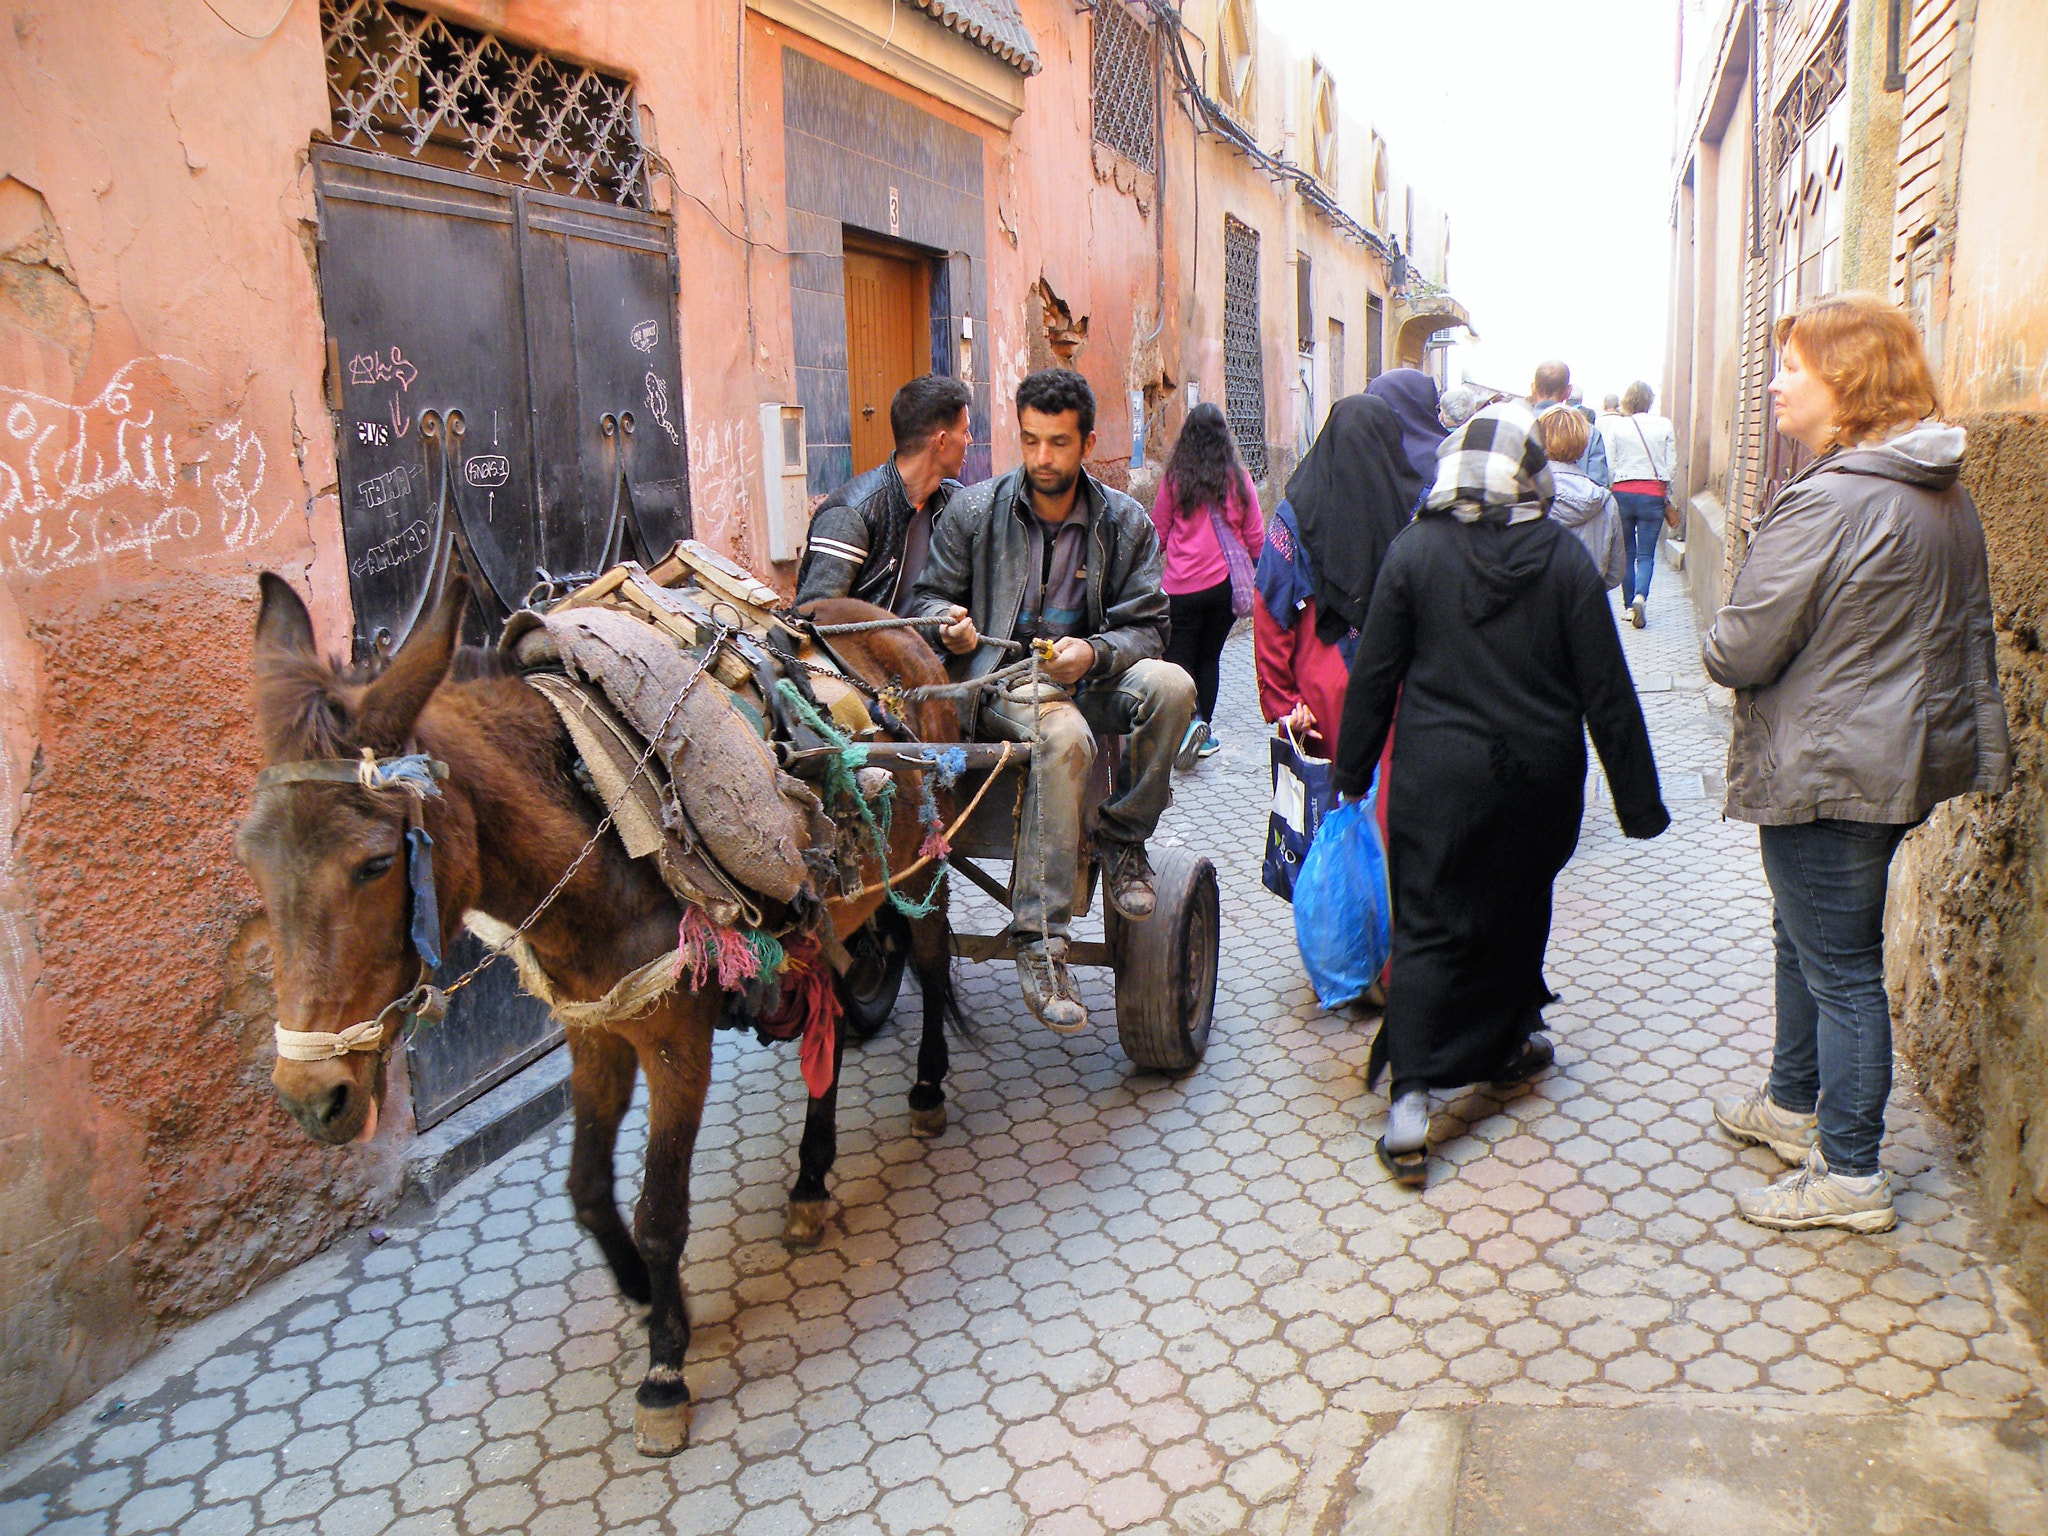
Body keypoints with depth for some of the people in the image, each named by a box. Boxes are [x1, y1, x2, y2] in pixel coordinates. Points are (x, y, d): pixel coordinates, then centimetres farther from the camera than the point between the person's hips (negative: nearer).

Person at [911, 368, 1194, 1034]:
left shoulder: (1126, 522, 5)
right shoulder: (974, 510, 4)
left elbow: (1146, 628, 1)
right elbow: (928, 597, 11)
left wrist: (1094, 653, -21)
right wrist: (950, 622, -14)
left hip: (1089, 679, 3)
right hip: (1000, 681, -2)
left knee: (1170, 685, -30)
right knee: (1064, 735, -38)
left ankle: (1122, 838, -9)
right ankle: (1039, 939, -34)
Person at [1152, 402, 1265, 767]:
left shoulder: (1174, 478, -8)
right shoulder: (1239, 480, -3)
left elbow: (1158, 534, 3)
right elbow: (1256, 538, 4)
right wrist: (1249, 570, 22)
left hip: (1183, 586, -3)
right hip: (1227, 583, 3)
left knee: (1179, 656, 4)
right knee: (1209, 655, 16)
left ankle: (1190, 719, -19)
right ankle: (1204, 732, 18)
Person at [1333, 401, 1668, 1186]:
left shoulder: (1415, 549, -7)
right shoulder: (1564, 556, -5)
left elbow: (1374, 673, -3)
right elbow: (1606, 689, -3)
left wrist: (1352, 771, 8)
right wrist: (1638, 799, 4)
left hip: (1437, 775, -1)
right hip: (1540, 776, 2)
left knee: (1428, 929, 1)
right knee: (1518, 909, 21)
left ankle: (1409, 1102, -9)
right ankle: (1507, 1043, 40)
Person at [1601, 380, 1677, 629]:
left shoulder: (1614, 426, -4)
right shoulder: (1664, 426, 0)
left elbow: (1608, 465, -5)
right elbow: (1671, 466, 3)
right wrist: (1668, 498, 14)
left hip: (1622, 493, 0)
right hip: (1653, 494, 0)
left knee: (1627, 553, 11)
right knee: (1646, 554, 2)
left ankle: (1629, 605, 13)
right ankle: (1640, 596, -23)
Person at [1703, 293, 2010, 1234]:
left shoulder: (1826, 503, -24)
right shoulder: (1948, 495, 7)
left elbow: (1740, 651, -21)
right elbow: (1974, 630, 16)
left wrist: (1718, 647, 2)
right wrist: (1985, 747, 25)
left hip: (1826, 774, -10)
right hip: (1904, 761, 10)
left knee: (1838, 965, 1)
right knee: (1803, 937, 23)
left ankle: (1849, 1176, 14)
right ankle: (1796, 1105, 39)